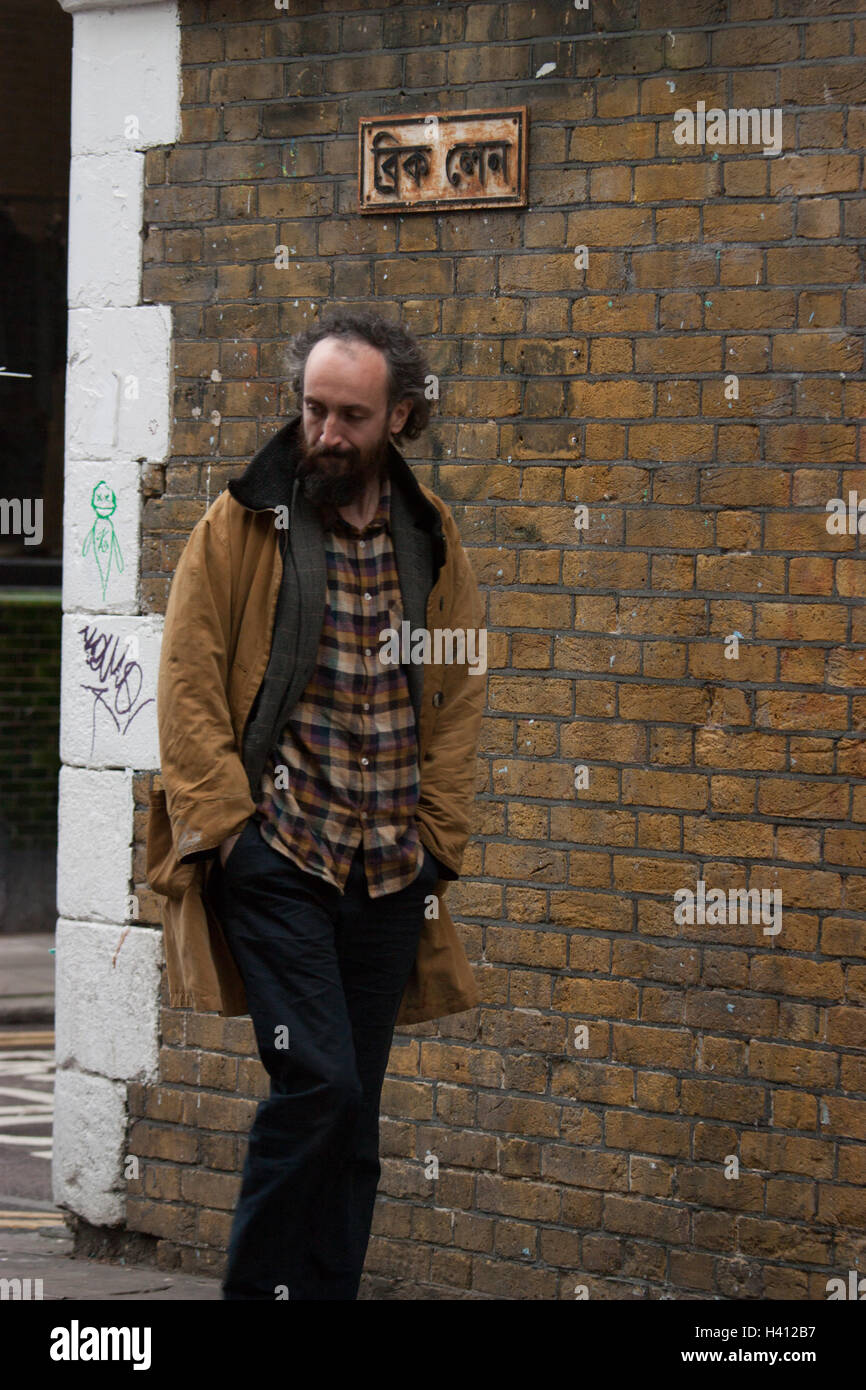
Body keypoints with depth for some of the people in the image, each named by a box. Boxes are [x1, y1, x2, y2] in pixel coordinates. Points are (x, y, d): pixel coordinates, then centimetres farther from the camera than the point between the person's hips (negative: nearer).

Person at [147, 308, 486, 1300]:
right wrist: (227, 822, -9)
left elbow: (459, 696, 13)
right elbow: (189, 687, -3)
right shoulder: (239, 527, -1)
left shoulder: (432, 542, 10)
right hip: (276, 853, -4)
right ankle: (259, 1287, -2)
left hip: (389, 872, 4)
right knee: (318, 1081, -15)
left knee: (350, 1108, 8)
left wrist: (437, 836, 4)